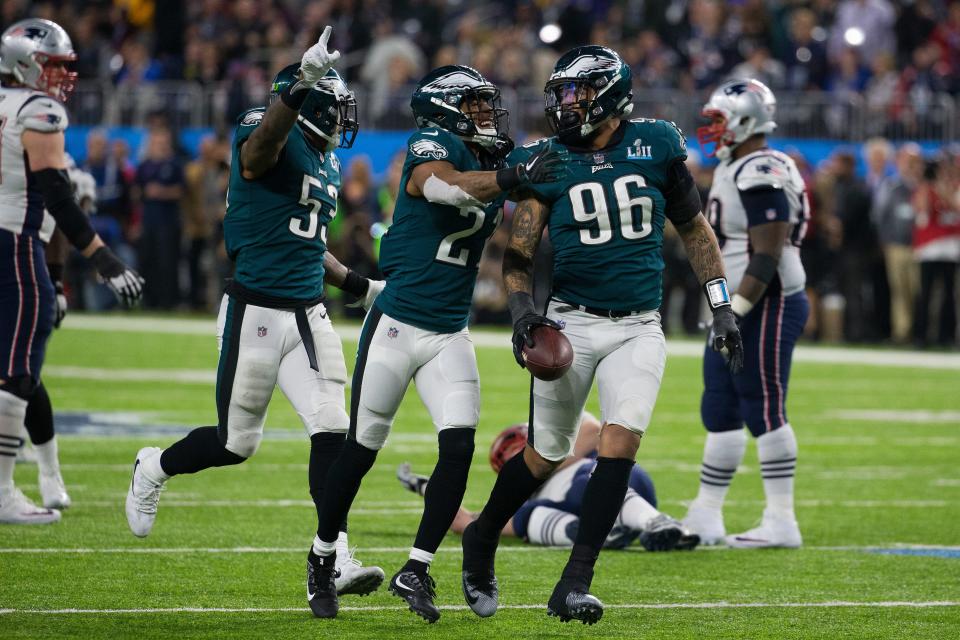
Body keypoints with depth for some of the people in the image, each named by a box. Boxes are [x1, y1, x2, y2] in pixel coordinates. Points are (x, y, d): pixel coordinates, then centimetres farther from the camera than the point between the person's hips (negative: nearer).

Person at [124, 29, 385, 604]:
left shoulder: (327, 164, 15)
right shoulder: (267, 142, -12)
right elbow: (265, 138, -40)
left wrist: (359, 285, 24)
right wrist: (301, 85, -56)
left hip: (309, 314, 7)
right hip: (256, 312, -7)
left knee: (332, 429, -7)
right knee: (237, 442, 4)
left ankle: (332, 559, -6)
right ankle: (155, 468, 34)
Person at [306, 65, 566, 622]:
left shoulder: (493, 170, 8)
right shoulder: (433, 147, -13)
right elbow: (447, 187, -36)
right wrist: (514, 176, -46)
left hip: (450, 336, 6)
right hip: (396, 325, -6)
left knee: (460, 447, -9)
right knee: (361, 449, 6)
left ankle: (415, 571, -1)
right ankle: (323, 556, 25)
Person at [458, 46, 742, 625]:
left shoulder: (657, 146, 0)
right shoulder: (549, 161, -1)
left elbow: (695, 230, 11)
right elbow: (520, 250, -1)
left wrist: (722, 307, 8)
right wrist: (522, 308, -18)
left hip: (639, 328, 1)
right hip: (572, 321, -1)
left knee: (621, 441, -15)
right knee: (548, 453, 4)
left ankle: (575, 584, -13)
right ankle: (482, 540, 30)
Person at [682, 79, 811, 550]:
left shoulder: (761, 175, -17)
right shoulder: (734, 170, 16)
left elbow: (765, 258, -22)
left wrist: (732, 313, -23)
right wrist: (724, 312, 21)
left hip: (766, 307, -11)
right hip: (738, 308, 11)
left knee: (764, 412, -7)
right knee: (720, 411, 12)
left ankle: (781, 524, -2)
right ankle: (704, 518, 18)